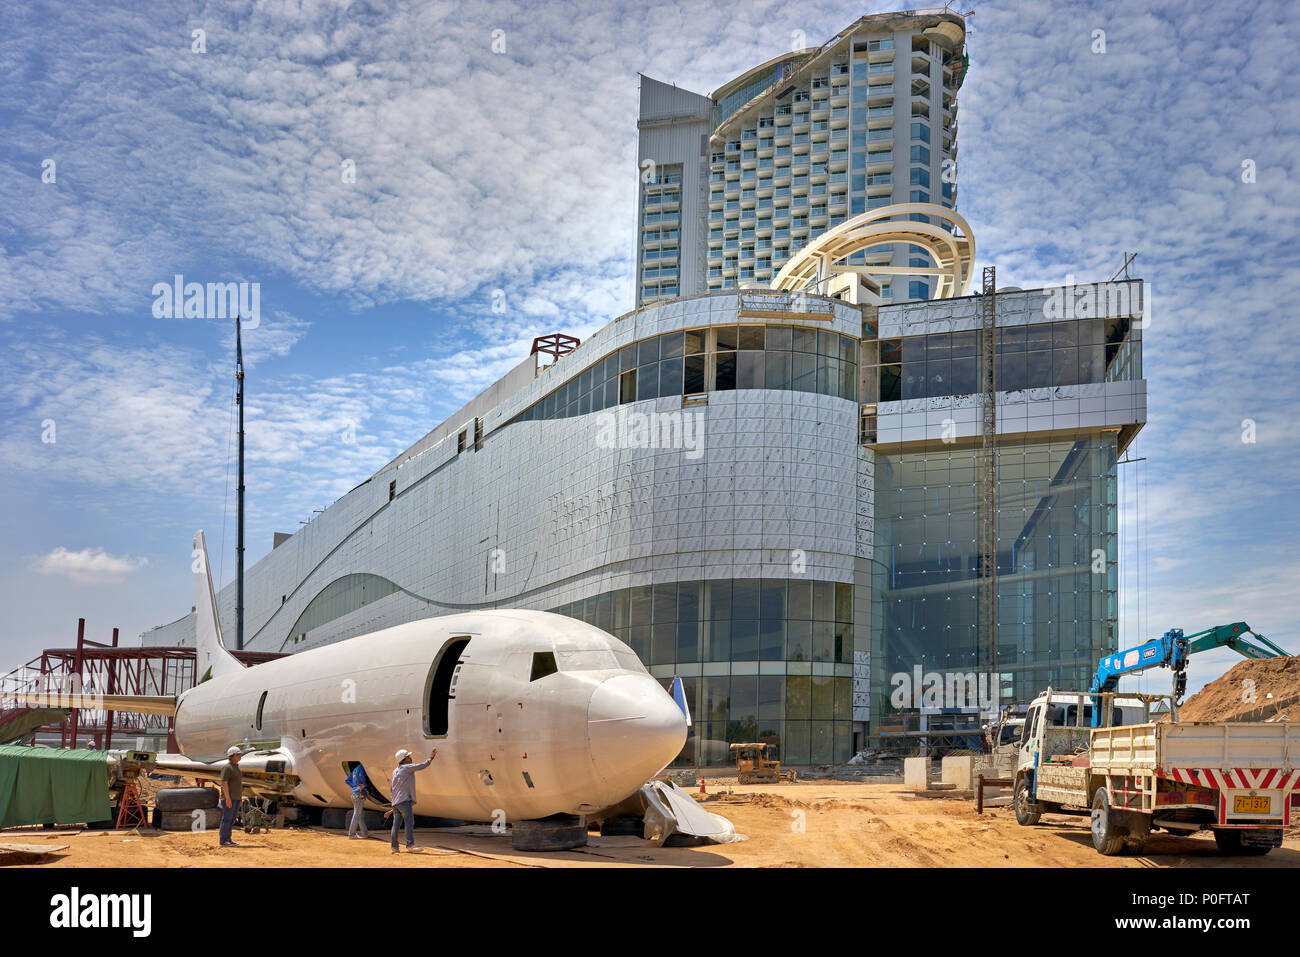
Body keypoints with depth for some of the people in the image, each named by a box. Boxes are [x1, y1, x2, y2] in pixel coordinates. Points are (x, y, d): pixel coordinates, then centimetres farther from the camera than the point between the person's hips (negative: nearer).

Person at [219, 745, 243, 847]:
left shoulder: (236, 767, 17)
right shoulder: (227, 767, -12)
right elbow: (224, 783, -18)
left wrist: (240, 795, 20)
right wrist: (228, 798, -22)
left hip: (236, 798, 9)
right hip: (228, 798, -9)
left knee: (231, 819, 10)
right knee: (227, 819, -7)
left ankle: (227, 839, 14)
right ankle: (223, 841, -6)